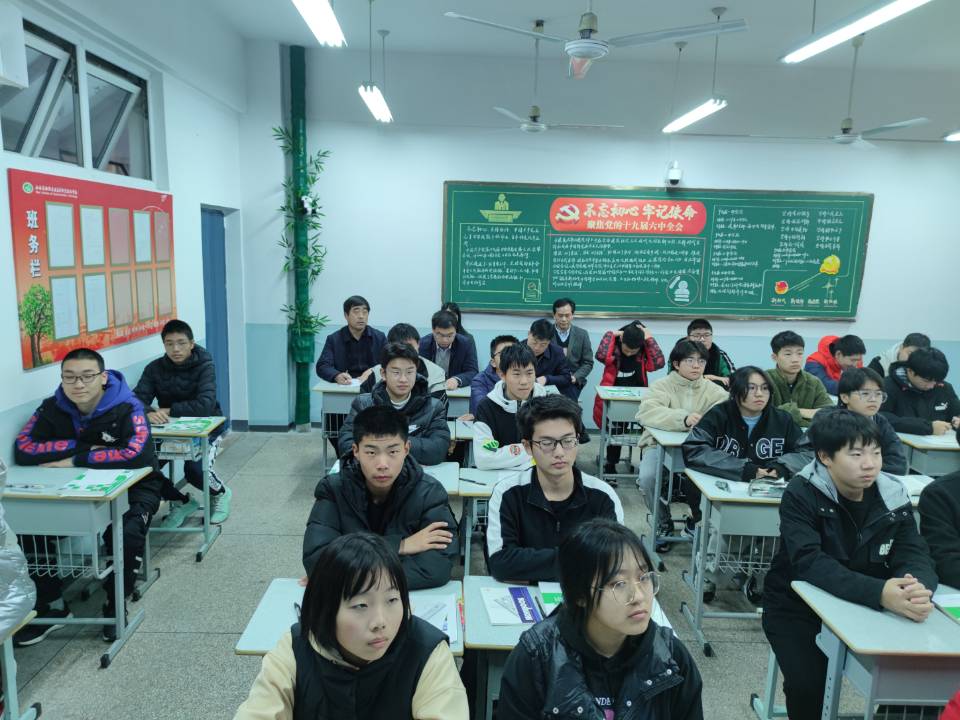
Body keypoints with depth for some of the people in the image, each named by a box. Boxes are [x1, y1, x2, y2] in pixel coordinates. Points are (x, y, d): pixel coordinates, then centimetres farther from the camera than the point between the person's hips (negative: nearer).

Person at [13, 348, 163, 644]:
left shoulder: (127, 408, -19)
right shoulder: (52, 408, -4)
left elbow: (137, 454, -34)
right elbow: (22, 449, -14)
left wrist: (77, 460, -25)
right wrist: (83, 446, -23)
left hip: (131, 488, -5)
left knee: (128, 534, -32)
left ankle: (115, 605, -2)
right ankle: (52, 606, 5)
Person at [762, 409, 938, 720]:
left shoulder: (893, 494, -6)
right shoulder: (801, 495, -20)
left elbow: (914, 554, -12)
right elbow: (809, 563, -31)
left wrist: (918, 587, -36)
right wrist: (879, 593, -45)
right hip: (798, 607, -4)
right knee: (807, 684, -24)